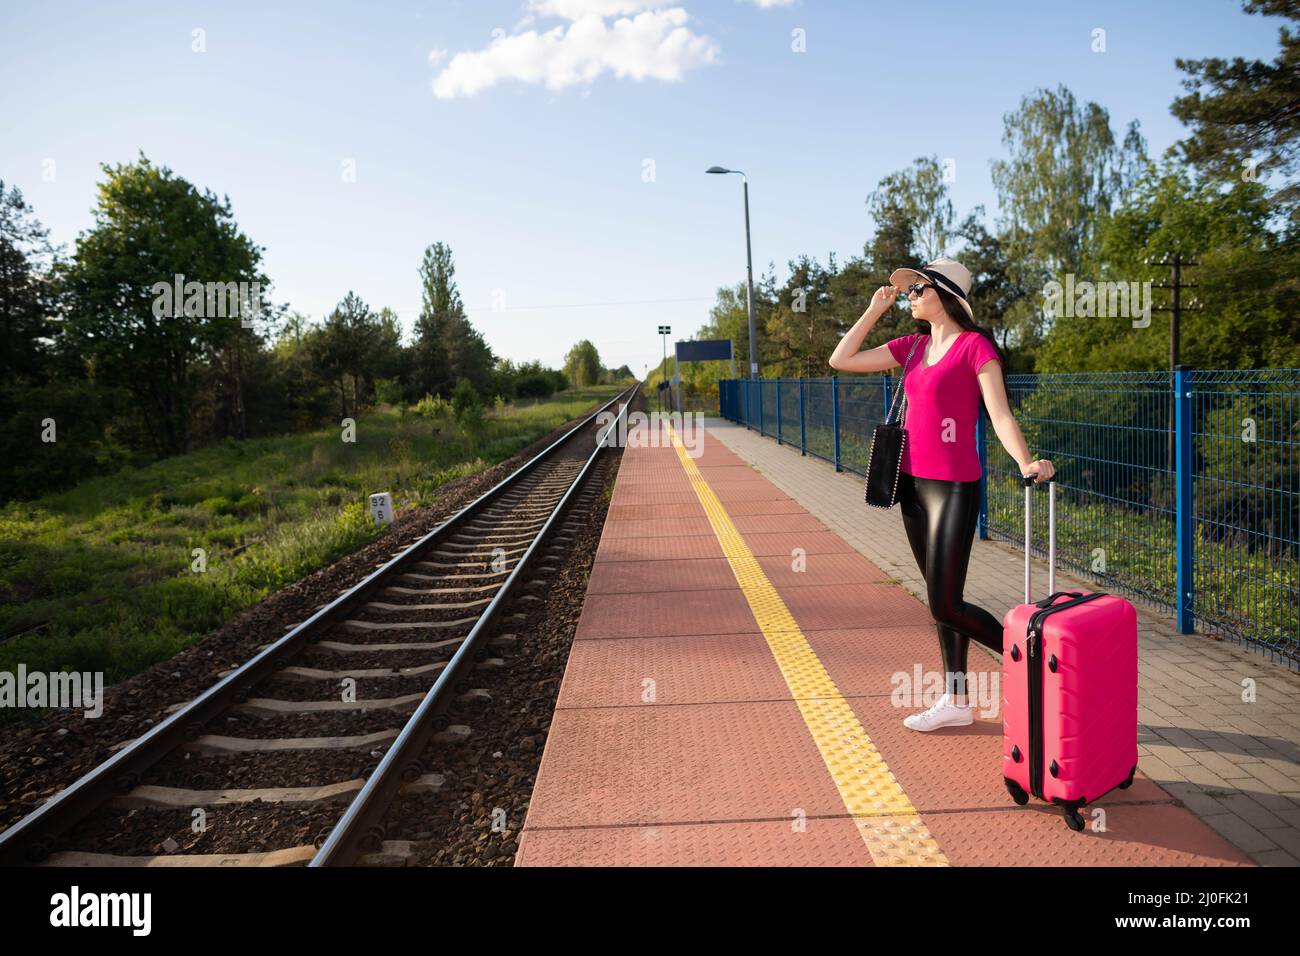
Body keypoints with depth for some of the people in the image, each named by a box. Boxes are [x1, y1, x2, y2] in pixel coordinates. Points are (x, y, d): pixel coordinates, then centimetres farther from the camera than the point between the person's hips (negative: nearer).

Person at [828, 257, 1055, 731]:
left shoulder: (975, 345, -8)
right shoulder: (913, 346, 12)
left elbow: (1000, 414, -16)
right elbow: (841, 359, 12)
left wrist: (1025, 462, -31)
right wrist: (875, 309, 10)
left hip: (953, 487, -7)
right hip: (913, 483, 8)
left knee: (945, 606, -7)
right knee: (940, 599, 12)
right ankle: (956, 701, 22)